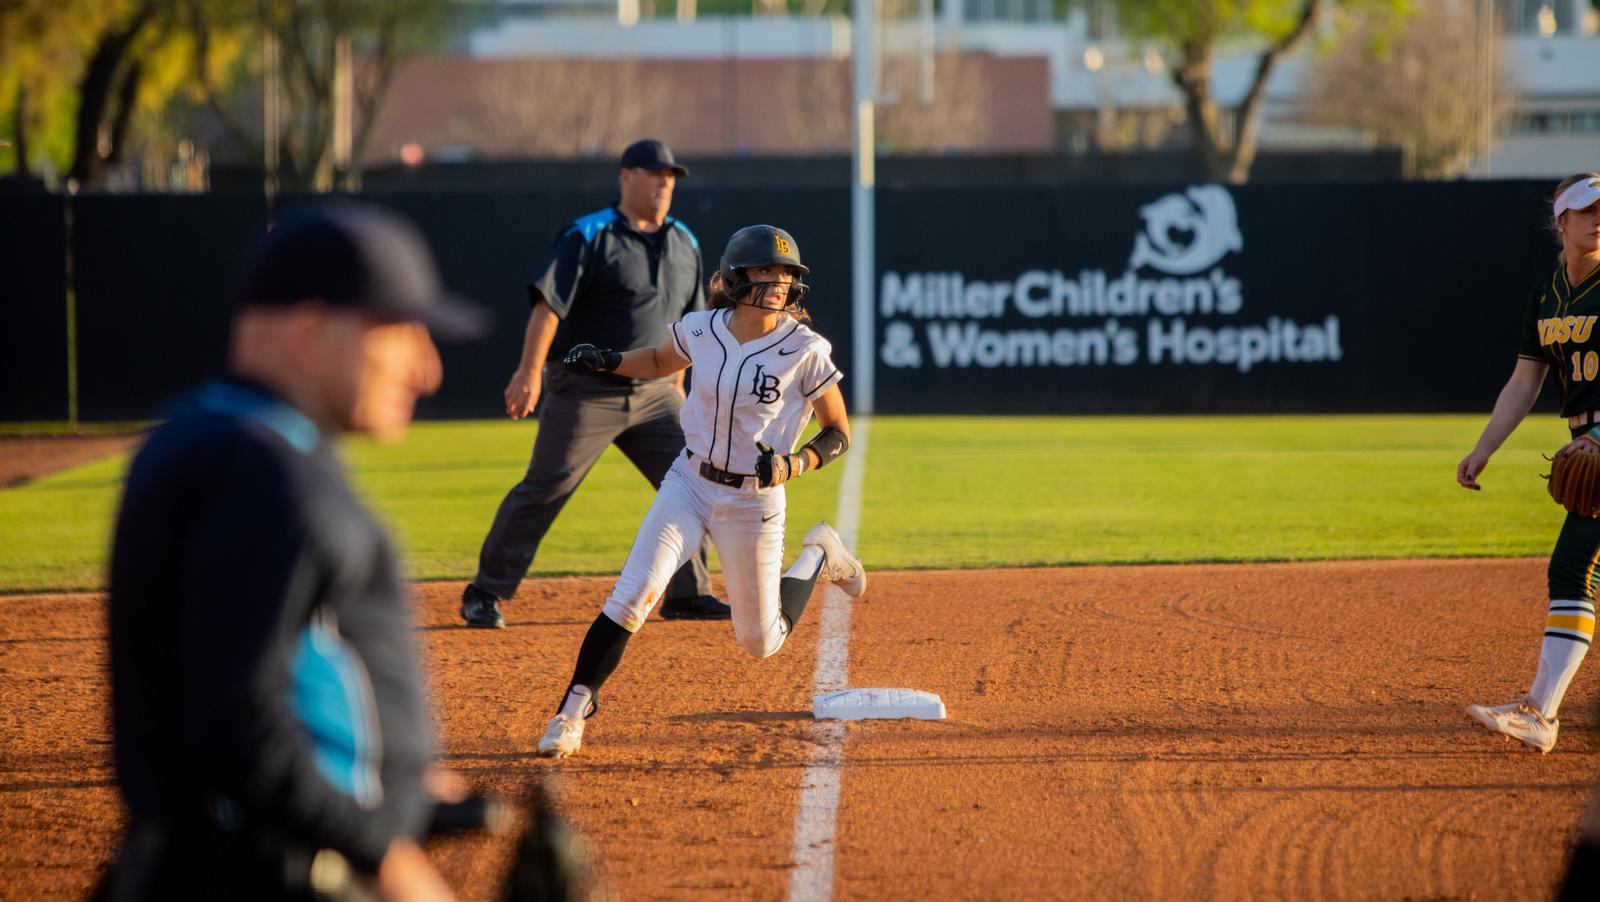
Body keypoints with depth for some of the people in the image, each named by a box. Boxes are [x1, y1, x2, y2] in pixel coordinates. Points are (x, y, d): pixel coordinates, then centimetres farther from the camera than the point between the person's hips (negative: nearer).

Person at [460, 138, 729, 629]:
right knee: (544, 489, -6)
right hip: (586, 393, -6)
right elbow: (548, 304, -16)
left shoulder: (684, 243, 11)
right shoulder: (588, 237, -9)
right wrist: (529, 374, -23)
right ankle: (484, 594, 2)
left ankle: (688, 593, 12)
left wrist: (676, 382, 18)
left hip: (653, 393, 6)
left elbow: (686, 320, 20)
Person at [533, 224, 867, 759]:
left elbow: (838, 434, -6)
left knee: (759, 644, 11)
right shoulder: (702, 331, -6)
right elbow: (660, 361, 17)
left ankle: (817, 558, 38)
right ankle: (573, 713, -11)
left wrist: (794, 464, -24)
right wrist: (607, 362, -2)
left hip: (753, 501, -2)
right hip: (688, 485, 2)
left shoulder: (806, 352, -15)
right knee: (633, 595, -19)